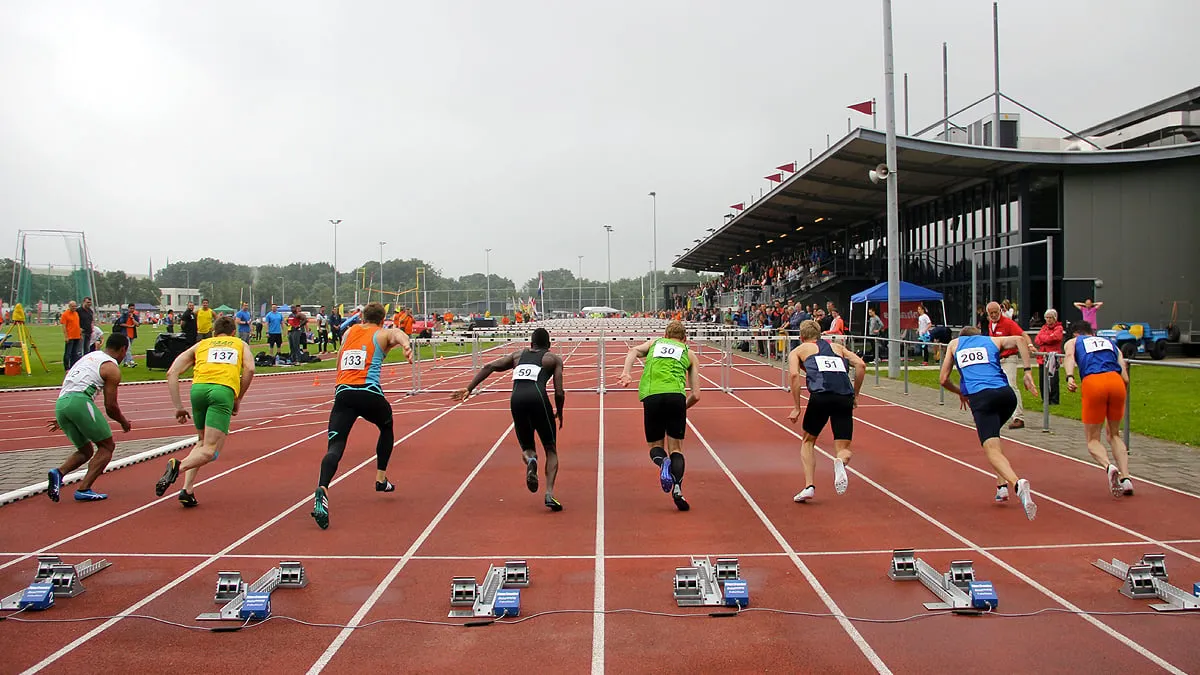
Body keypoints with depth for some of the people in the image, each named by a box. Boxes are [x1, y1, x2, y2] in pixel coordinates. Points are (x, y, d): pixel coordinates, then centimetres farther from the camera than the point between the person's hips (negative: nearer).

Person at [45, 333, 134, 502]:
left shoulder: (88, 356, 29)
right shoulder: (112, 368, 5)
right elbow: (110, 406, 3)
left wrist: (61, 419, 38)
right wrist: (124, 423, 22)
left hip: (60, 404, 8)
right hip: (79, 401, -8)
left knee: (86, 451, 19)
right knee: (107, 446, 6)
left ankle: (59, 473, -8)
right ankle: (83, 489, -7)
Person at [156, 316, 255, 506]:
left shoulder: (201, 344, 30)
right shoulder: (240, 344, 29)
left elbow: (172, 373, 18)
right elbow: (249, 369, 7)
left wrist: (178, 406, 17)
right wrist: (238, 399, 14)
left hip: (198, 388, 3)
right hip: (224, 390, -3)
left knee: (203, 442, 23)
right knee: (210, 451, -4)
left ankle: (187, 489, 7)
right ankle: (178, 466, -33)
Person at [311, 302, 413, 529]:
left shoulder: (350, 332, 25)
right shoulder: (383, 334, 13)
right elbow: (397, 334, -13)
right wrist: (406, 345, -35)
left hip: (342, 393, 2)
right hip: (368, 393, -2)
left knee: (335, 447, -10)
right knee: (386, 427, 29)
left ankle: (322, 489, -37)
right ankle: (381, 479, 31)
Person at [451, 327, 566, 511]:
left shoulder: (518, 355, 28)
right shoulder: (554, 359, 19)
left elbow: (489, 367, 17)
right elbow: (559, 392, 8)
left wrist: (469, 388, 16)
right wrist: (559, 413, 25)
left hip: (516, 399, 3)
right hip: (538, 398, -3)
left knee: (527, 447, 19)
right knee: (551, 450, 11)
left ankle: (530, 460, -18)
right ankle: (549, 493, -8)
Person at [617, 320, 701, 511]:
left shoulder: (655, 342, 30)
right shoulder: (688, 353, 26)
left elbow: (634, 351, 6)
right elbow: (696, 395, 20)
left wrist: (626, 372, -7)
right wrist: (682, 408, 36)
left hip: (651, 395, 1)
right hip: (676, 395, 0)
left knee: (655, 446, 16)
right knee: (676, 448, 10)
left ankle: (663, 461, -18)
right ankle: (677, 488, -14)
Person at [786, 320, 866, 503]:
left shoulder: (797, 351, 23)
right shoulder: (838, 347, 32)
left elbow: (794, 374, 4)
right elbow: (861, 364, 16)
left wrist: (797, 408, 6)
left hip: (821, 394, -2)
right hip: (845, 396, 2)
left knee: (808, 441, 21)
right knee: (844, 449, 8)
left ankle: (809, 486, 6)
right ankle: (841, 461, -28)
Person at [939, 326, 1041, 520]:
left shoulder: (954, 343, 26)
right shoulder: (993, 340, 26)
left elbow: (944, 379, 22)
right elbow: (1019, 339, 4)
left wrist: (961, 393, 39)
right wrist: (1028, 371, 3)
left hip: (980, 397, -3)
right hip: (1005, 393, 3)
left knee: (992, 449, -13)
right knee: (993, 437, 29)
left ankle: (1017, 483, -41)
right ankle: (1002, 484, 18)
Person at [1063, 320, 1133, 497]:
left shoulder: (1073, 342, 27)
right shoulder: (1111, 343, 32)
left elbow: (1069, 356, -1)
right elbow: (1125, 378, 18)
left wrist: (1069, 377, -16)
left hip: (1093, 382, -3)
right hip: (1116, 380, 3)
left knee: (1093, 439, 8)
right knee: (1114, 435, 22)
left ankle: (1108, 466, -22)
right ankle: (1125, 477, 4)